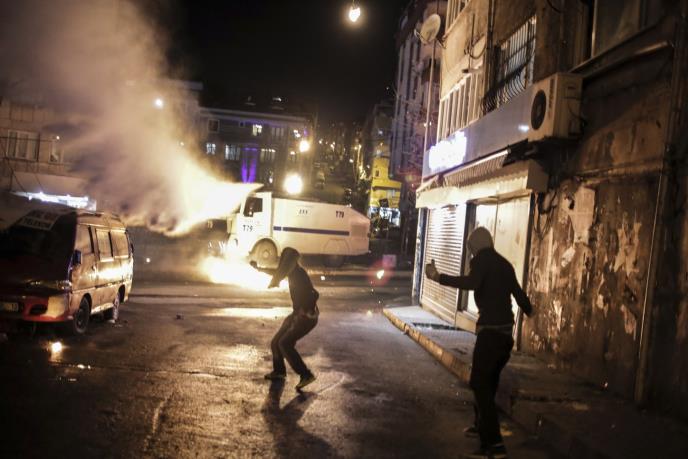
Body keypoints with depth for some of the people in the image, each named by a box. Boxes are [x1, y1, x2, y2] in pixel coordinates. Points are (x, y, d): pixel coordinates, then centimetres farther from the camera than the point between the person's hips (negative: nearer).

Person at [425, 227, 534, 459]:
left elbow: (471, 283, -26)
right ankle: (482, 425, 36)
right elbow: (517, 292, 25)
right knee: (489, 381, 22)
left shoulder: (481, 259, -6)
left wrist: (439, 278, -28)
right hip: (505, 330, 8)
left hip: (491, 330, -8)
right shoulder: (504, 263, 15)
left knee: (480, 384, -7)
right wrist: (528, 310, 45)